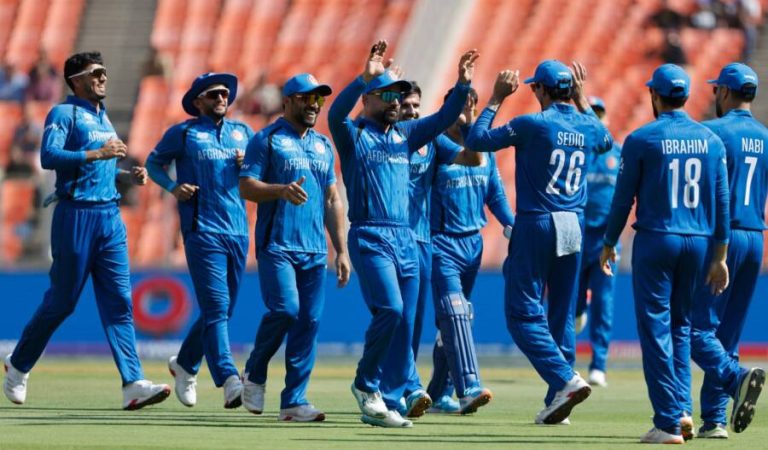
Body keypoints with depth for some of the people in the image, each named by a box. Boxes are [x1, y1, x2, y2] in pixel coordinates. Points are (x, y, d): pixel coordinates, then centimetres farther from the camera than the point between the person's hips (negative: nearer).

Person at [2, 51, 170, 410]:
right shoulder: (64, 113, -4)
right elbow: (49, 156, -19)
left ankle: (133, 384, -12)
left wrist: (128, 176, 9)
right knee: (61, 301, 0)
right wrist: (98, 153, -22)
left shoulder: (103, 118, 21)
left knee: (119, 302, -4)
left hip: (110, 217, 7)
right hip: (76, 216, -7)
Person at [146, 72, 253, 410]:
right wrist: (173, 187, -4)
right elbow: (154, 163, 14)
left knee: (222, 309, 10)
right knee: (216, 307, -15)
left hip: (238, 232, 5)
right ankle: (229, 382, -24)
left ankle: (185, 364, 32)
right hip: (203, 230, -5)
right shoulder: (182, 133, 5)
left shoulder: (243, 132, 17)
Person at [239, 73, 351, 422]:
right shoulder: (267, 140, 0)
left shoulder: (323, 145, 19)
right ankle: (254, 374, 5)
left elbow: (332, 200, 21)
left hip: (314, 250, 6)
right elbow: (246, 187, -8)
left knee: (309, 321, -1)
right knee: (285, 309, -19)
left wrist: (342, 250, 15)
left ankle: (293, 401, 2)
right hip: (276, 245, -6)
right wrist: (281, 190, -26)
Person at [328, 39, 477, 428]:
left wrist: (463, 84, -6)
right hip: (370, 238, -7)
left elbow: (444, 118, 10)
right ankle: (366, 384, -1)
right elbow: (336, 112, -22)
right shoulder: (352, 134, -1)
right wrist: (366, 77, -34)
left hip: (406, 239, 7)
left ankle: (385, 403, 8)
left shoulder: (405, 134, 17)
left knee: (405, 323, 3)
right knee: (389, 309, -21)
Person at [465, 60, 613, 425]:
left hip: (536, 224, -6)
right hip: (574, 226, 6)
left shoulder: (532, 124, -12)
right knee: (562, 315, 11)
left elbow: (476, 140, -7)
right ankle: (557, 404, 11)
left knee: (523, 313, -2)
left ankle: (565, 379, -20)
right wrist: (582, 100, 30)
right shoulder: (588, 128, 6)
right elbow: (607, 142, 31)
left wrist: (496, 100, 4)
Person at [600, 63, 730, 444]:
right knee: (681, 326, 17)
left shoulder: (641, 140, -6)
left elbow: (623, 198, -3)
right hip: (698, 242, 4)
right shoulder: (710, 140, 5)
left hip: (655, 239, -4)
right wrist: (719, 256, 9)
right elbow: (721, 202, 5)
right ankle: (682, 408, 5)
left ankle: (668, 422, -6)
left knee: (655, 328, -1)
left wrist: (609, 245, 9)